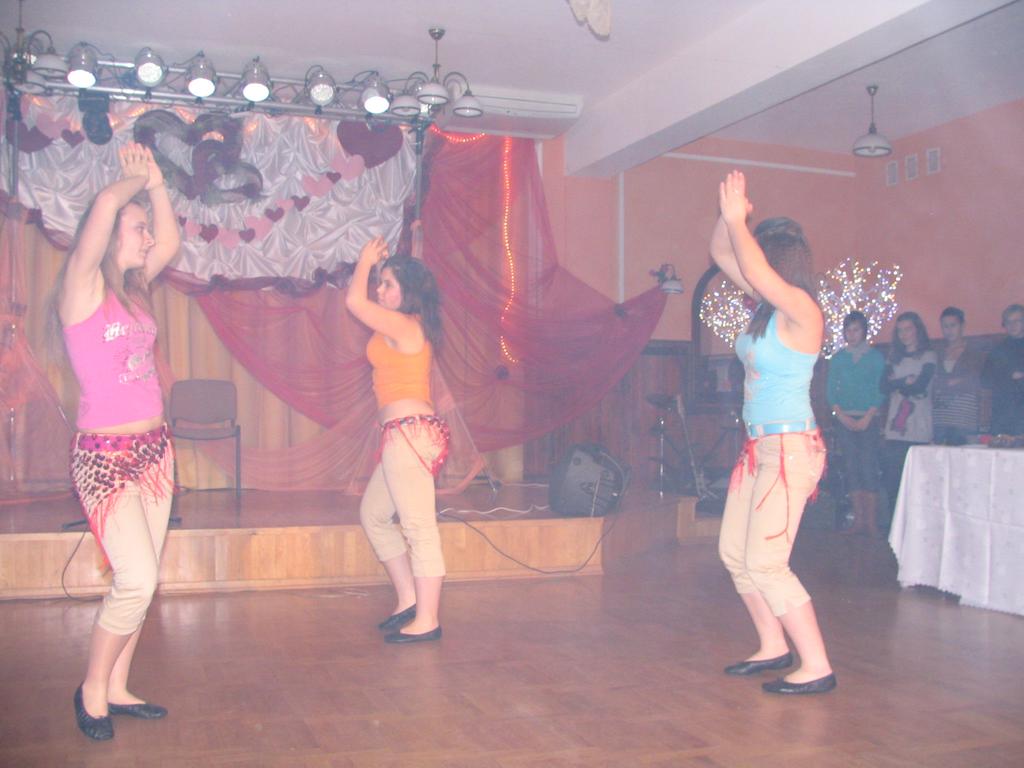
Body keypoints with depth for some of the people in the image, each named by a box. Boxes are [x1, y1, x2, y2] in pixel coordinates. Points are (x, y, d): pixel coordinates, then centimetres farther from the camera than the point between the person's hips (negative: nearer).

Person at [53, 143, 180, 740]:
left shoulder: (134, 289, 11)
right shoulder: (83, 286, -9)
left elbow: (171, 242, 15)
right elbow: (107, 203, -20)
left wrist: (154, 180, 12)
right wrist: (138, 180, -2)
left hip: (154, 448, 7)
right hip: (104, 455, -7)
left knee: (144, 580, 9)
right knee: (137, 581, -12)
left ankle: (117, 689, 22)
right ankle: (93, 690, 11)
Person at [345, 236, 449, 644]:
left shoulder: (403, 326, -12)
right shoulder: (410, 329, 16)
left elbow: (354, 301, -10)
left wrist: (365, 261, 3)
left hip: (409, 433, -11)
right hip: (406, 434, 11)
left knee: (419, 529, -6)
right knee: (373, 515, 20)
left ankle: (427, 620, 1)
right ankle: (408, 599, 26)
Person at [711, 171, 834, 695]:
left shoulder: (800, 309, -14)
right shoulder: (767, 304, 9)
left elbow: (756, 272, -32)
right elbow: (721, 254, 15)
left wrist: (736, 220, -21)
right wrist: (730, 216, -1)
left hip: (791, 449, -10)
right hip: (759, 447, 10)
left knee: (764, 563, -9)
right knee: (734, 553, 14)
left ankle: (817, 667, 2)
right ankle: (774, 647, 27)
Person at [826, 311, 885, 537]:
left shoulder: (876, 357, 4)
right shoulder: (838, 358, 11)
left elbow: (880, 390, -1)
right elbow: (831, 391, 8)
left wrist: (867, 417, -11)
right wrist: (841, 415, -6)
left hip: (868, 419, -3)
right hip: (845, 419, 3)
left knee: (868, 467, -9)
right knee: (851, 468, 0)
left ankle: (872, 522, -8)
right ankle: (859, 520, 3)